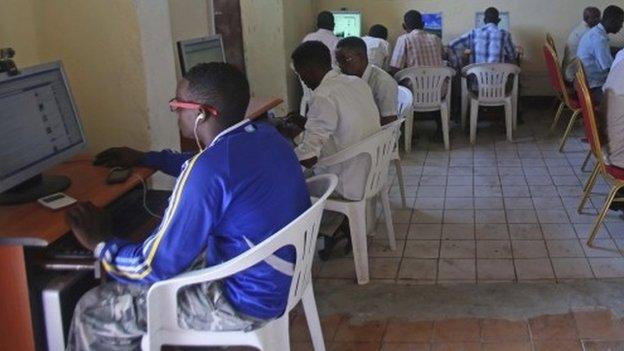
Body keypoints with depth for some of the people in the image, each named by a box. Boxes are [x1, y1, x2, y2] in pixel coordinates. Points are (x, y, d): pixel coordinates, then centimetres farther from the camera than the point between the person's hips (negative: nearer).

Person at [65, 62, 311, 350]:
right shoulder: (265, 135, -1)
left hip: (246, 301, -9)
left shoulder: (210, 168, -28)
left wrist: (101, 243, -3)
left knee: (94, 311, 4)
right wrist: (143, 158, 31)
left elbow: (157, 266, -21)